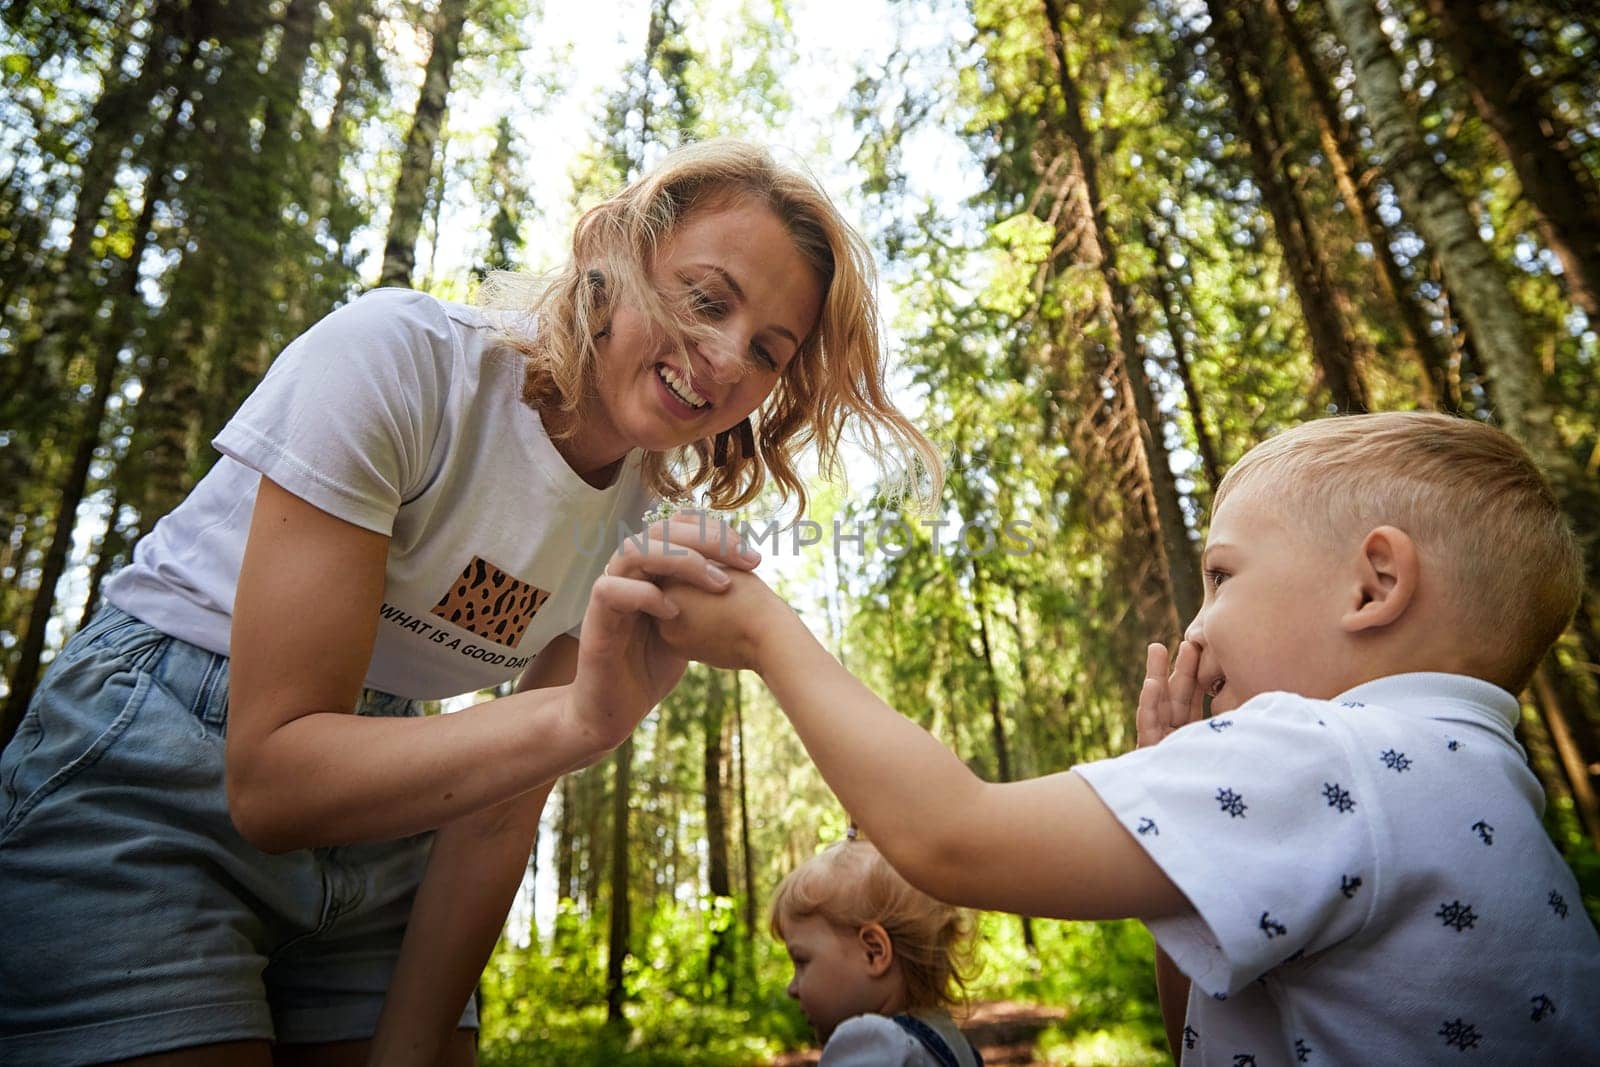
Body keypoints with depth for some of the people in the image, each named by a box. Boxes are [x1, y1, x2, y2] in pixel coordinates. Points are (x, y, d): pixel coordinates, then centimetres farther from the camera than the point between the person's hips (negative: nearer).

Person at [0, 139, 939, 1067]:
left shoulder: (653, 533, -7)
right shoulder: (396, 357, -24)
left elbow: (499, 805, -4)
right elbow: (271, 781, -26)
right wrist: (580, 719, -37)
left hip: (380, 828, 5)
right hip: (142, 796, -4)